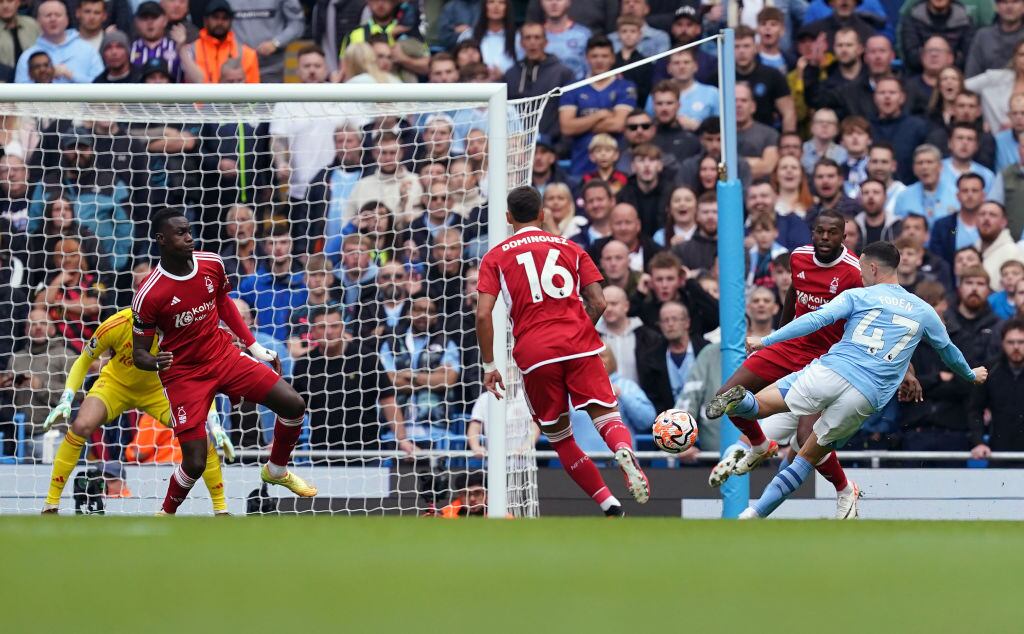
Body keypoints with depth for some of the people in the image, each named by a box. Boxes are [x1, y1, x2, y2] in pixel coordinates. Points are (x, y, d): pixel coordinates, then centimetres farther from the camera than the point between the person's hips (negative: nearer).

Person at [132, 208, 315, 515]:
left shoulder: (211, 264, -6)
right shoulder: (149, 294, -22)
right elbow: (139, 354, -14)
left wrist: (254, 346, 16)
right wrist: (154, 362, -38)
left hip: (223, 356, 5)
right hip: (183, 373, -5)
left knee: (294, 405, -6)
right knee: (195, 463, -13)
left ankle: (276, 471, 23)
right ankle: (166, 516, 18)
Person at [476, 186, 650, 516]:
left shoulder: (496, 257, 11)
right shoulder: (570, 248, 15)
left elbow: (483, 315, -1)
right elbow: (598, 303, 7)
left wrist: (489, 366, 5)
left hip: (534, 353, -1)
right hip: (580, 346, 1)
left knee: (559, 437, 12)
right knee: (607, 416, -6)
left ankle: (609, 503, 2)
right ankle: (625, 453, -42)